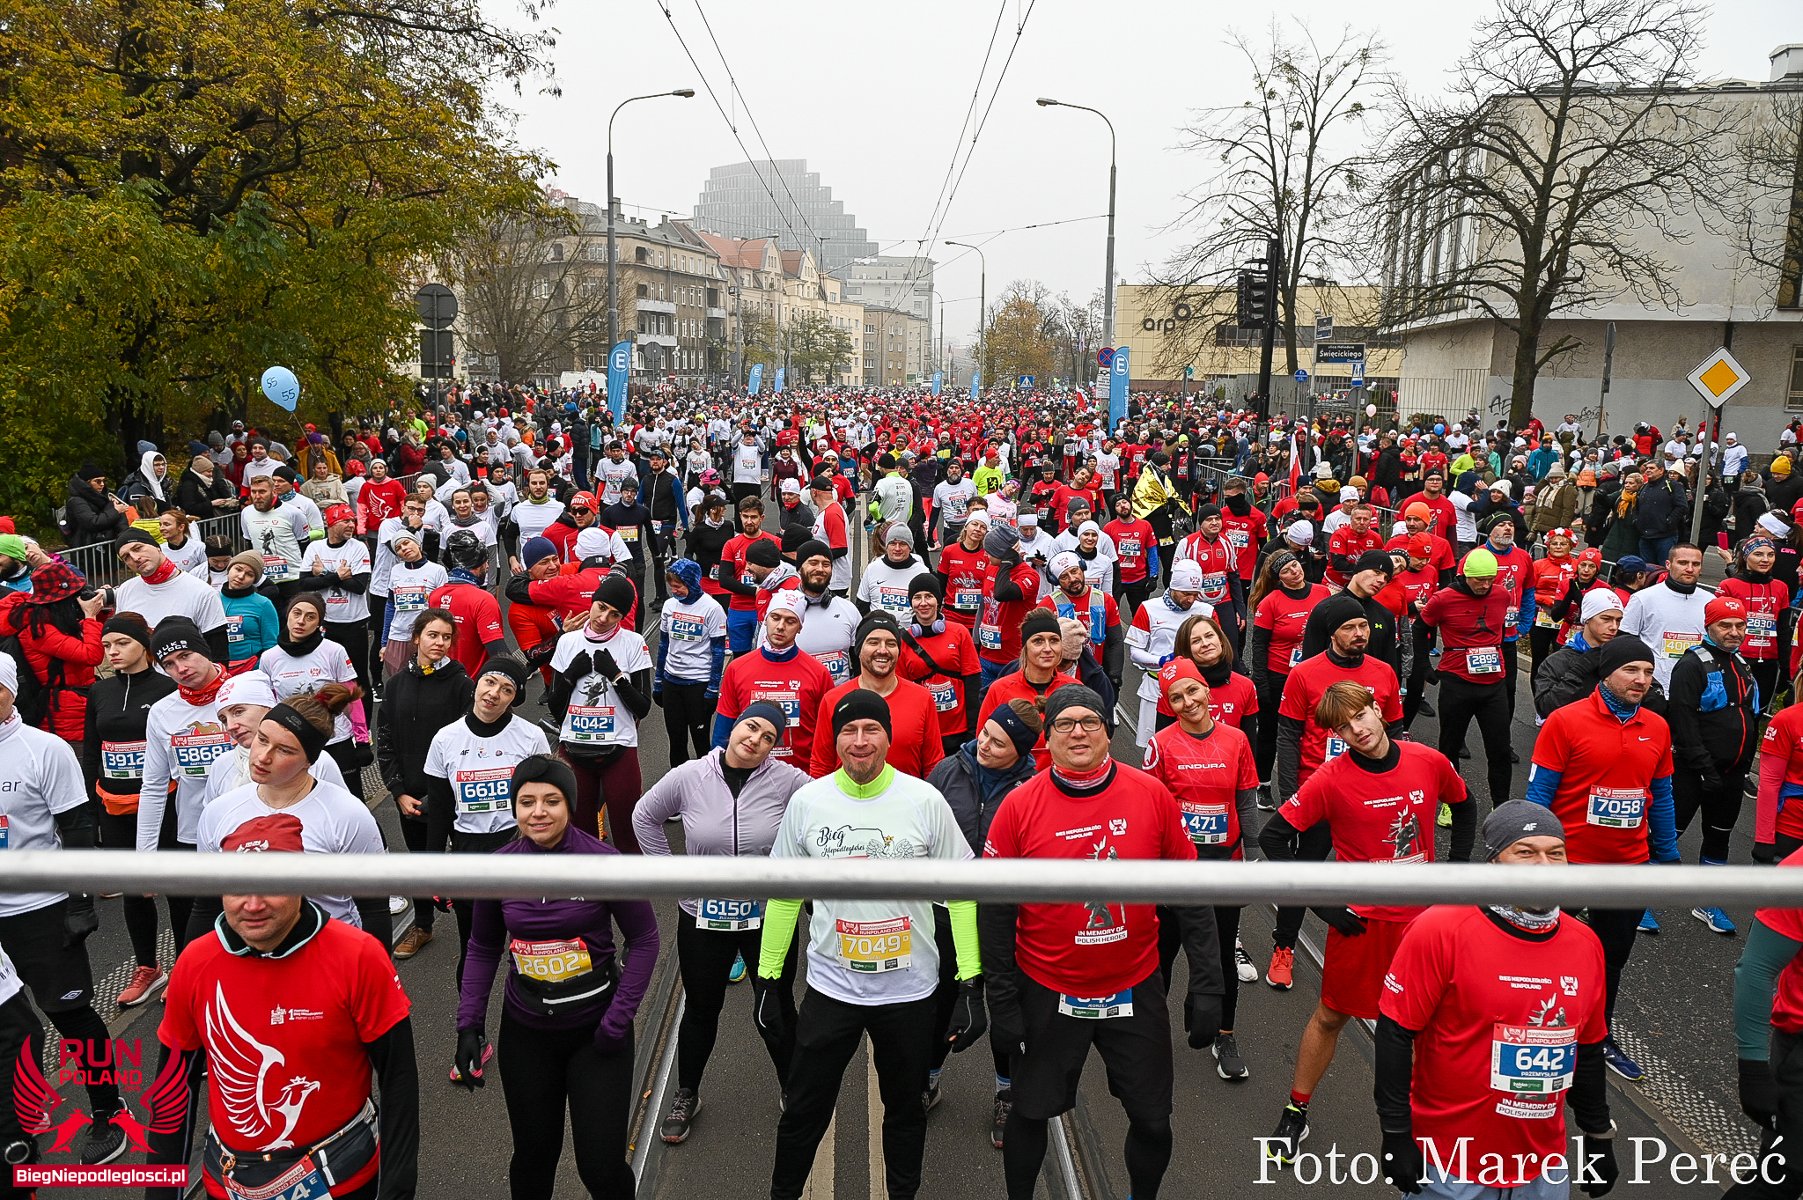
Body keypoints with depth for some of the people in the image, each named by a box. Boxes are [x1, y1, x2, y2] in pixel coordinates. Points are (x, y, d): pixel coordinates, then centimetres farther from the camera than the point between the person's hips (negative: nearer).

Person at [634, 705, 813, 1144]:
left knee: (778, 1008, 16)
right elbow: (645, 817, 5)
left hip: (769, 917, -1)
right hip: (702, 918, 1)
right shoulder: (688, 777, -11)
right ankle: (686, 1095, 40)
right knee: (701, 1009, 18)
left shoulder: (787, 781, -16)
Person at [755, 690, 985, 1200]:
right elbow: (784, 895, 4)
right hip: (830, 986, 1)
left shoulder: (925, 800, -10)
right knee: (803, 1111, 13)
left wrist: (971, 986, -8)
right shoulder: (806, 802, -6)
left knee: (905, 1109, 19)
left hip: (910, 989, 0)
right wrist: (767, 980, 5)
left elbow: (960, 893, -5)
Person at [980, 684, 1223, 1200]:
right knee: (1031, 1112, 13)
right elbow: (996, 911, -5)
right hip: (1048, 993, -1)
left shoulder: (1152, 795, -8)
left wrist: (1206, 985, -3)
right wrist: (1002, 1001, -4)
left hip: (1136, 989, 1)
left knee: (1153, 1120, 12)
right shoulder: (1020, 806, -11)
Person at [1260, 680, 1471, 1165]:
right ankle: (1295, 1114, 26)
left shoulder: (1429, 762, -7)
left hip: (1424, 913, 3)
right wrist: (1321, 902, -14)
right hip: (1362, 918, -2)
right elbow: (1272, 838, -14)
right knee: (1332, 1015, 10)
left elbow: (1464, 807, 15)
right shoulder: (1333, 778, -17)